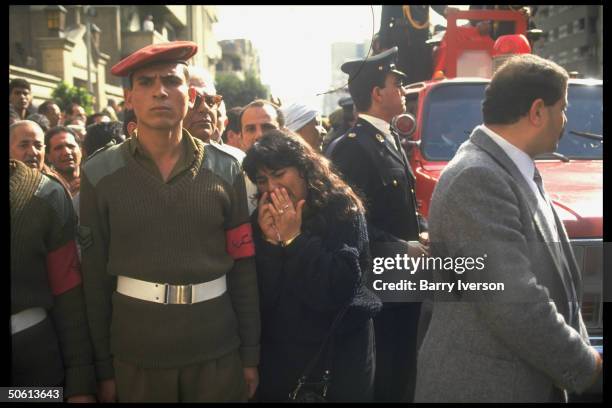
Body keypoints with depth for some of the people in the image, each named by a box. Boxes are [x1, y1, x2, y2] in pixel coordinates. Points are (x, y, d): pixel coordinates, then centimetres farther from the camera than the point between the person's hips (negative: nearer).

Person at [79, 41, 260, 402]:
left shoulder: (226, 170, -2)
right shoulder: (99, 174, -3)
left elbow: (244, 267, 1)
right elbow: (95, 276, -1)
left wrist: (251, 354, 2)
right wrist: (103, 366, 1)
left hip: (218, 349, 1)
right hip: (134, 352, 0)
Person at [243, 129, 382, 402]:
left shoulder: (342, 209, -12)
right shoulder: (262, 219, -1)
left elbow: (339, 290, -21)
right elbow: (258, 299, -8)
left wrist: (294, 239, -21)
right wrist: (270, 242, -20)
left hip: (340, 348, -3)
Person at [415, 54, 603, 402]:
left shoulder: (517, 172, 8)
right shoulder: (476, 179, -22)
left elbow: (552, 279, 13)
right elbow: (514, 306, -26)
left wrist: (579, 345, 3)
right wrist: (586, 365, -13)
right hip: (483, 386, -9)